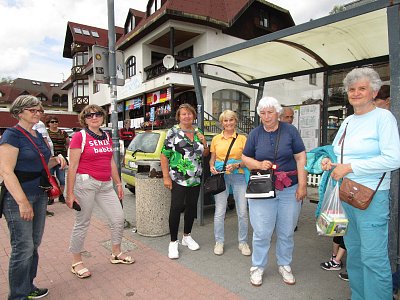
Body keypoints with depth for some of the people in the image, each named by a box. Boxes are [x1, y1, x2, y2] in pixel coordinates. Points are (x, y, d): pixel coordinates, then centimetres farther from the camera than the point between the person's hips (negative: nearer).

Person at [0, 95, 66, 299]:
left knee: (34, 245, 16)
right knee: (23, 248, 0)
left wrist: (56, 160, 2)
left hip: (40, 196, 8)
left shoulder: (38, 136, 13)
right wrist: (23, 202, -23)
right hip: (18, 197, -8)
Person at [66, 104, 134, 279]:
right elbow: (72, 166, -9)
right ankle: (76, 262, 24)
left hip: (106, 185, 6)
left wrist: (118, 183, 16)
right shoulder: (79, 137, -6)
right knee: (82, 223, 5)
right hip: (85, 183, -6)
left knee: (118, 218, 8)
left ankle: (116, 253, 29)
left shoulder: (106, 137, 12)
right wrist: (70, 193, -12)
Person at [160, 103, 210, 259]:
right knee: (176, 208, -5)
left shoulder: (198, 132, 11)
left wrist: (204, 143, -1)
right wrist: (166, 176, -14)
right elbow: (164, 155, -7)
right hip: (178, 179, -5)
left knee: (192, 206, 13)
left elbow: (205, 154, 19)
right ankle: (173, 242, 9)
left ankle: (187, 236, 30)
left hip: (196, 178, 6)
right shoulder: (173, 132, -4)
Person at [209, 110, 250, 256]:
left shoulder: (242, 138, 4)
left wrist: (236, 165, -15)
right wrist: (212, 167, -5)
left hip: (238, 176, -1)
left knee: (243, 212, 3)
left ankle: (243, 242, 22)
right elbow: (212, 158, 16)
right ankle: (219, 242, 20)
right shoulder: (216, 139, 10)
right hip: (220, 177, 1)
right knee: (219, 212, 3)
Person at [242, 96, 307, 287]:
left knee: (286, 231, 12)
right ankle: (257, 267, 23)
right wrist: (258, 164, -12)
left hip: (289, 189, 0)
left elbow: (300, 158, -1)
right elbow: (245, 158, 8)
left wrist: (302, 184, -7)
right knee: (261, 232, 3)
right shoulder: (255, 134, 4)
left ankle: (284, 265, 33)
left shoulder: (290, 130, 1)